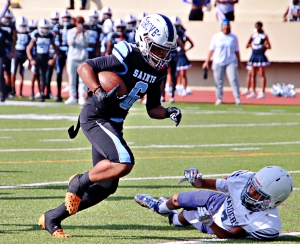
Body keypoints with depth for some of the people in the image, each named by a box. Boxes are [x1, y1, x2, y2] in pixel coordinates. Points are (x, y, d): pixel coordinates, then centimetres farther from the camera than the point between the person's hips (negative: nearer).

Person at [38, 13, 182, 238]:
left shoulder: (158, 71, 6)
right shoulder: (127, 57, -18)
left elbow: (153, 108, 14)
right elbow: (84, 67, -17)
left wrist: (168, 112, -6)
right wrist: (99, 92, -31)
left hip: (114, 124, 9)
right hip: (95, 117, -9)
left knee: (107, 186, 9)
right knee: (124, 162, -30)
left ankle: (52, 218, 20)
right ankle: (80, 182, -4)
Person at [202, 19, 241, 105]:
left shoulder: (233, 37, 7)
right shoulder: (216, 37, 4)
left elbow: (236, 51, 12)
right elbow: (211, 50, 7)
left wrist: (239, 62, 13)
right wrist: (207, 61, 4)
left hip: (231, 62, 0)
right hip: (218, 62, 0)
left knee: (234, 79, -12)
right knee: (219, 81, 0)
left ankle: (237, 98, -11)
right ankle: (219, 98, 11)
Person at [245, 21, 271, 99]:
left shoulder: (264, 36, -2)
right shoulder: (253, 35, 11)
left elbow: (269, 46, -4)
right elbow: (248, 45, 15)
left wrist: (264, 47, -18)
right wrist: (251, 45, -2)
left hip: (261, 56, -6)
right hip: (254, 55, 6)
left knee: (262, 75, -5)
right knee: (253, 75, 7)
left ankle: (263, 92, -6)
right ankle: (253, 92, 13)